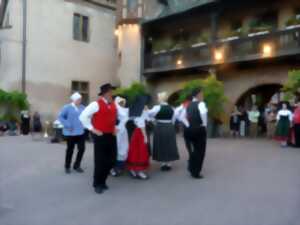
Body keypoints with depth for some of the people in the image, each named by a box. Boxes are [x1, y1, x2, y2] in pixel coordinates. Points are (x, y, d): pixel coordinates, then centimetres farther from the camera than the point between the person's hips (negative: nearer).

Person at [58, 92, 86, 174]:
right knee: (70, 149, 7)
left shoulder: (82, 107, 6)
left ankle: (76, 166, 21)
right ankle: (67, 167, 26)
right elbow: (60, 117, -9)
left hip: (80, 132, 4)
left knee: (82, 149, 2)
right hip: (71, 133, -4)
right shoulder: (67, 107, -7)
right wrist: (67, 125, -16)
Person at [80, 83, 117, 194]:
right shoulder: (96, 104, -11)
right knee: (100, 161, 1)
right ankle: (97, 184, 19)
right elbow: (83, 116, -14)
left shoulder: (114, 104, 9)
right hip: (100, 136, -6)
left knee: (111, 160, 10)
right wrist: (92, 129, -13)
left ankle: (102, 181, 30)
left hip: (111, 136, 6)